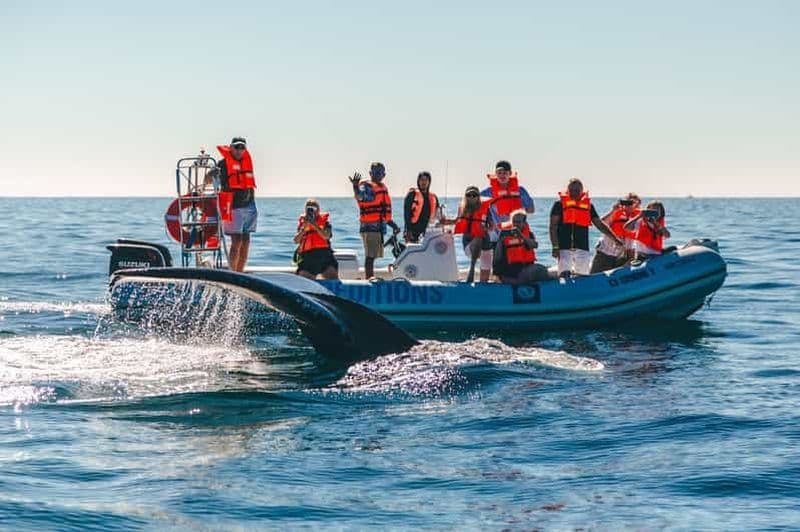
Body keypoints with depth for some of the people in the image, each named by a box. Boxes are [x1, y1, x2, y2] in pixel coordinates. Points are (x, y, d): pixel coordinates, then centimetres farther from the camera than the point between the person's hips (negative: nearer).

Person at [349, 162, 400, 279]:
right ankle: (369, 278, -12)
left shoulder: (383, 188, 18)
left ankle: (371, 277, 21)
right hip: (369, 227, -8)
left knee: (374, 255, 14)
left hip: (380, 227, 8)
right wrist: (355, 186, -52)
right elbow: (360, 196, -32)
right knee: (370, 255, -11)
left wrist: (393, 225, 30)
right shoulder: (366, 186, -7)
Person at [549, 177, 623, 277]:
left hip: (582, 249, 4)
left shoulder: (588, 204, 13)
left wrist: (614, 238, 9)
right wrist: (555, 247, -9)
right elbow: (553, 226, -1)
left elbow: (599, 224, 16)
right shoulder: (560, 204, 3)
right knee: (564, 276, -16)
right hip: (564, 247, -4)